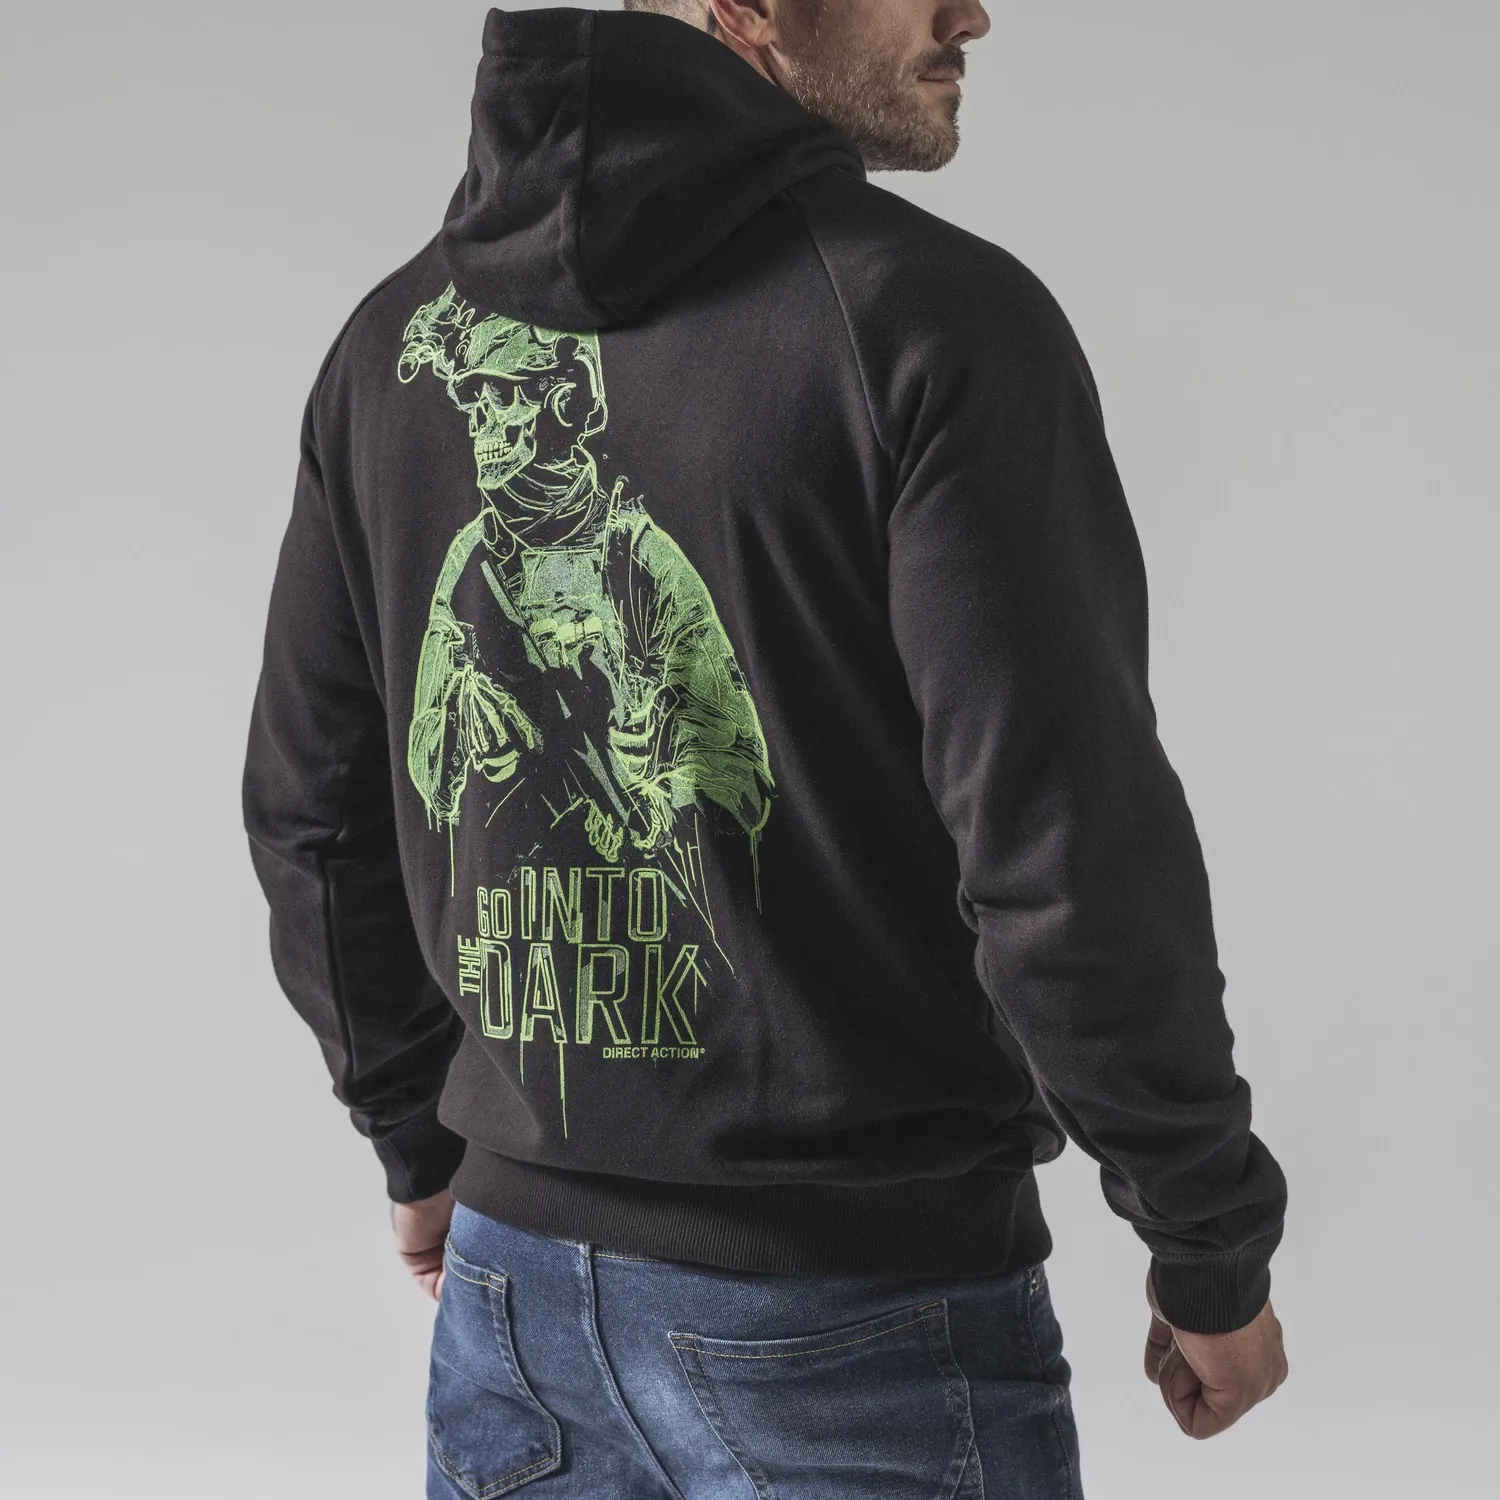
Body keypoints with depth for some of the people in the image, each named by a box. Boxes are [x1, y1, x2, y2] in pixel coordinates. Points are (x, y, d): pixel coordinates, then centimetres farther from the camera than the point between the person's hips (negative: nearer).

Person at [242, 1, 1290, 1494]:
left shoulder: (399, 336, 4)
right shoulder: (931, 316, -16)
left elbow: (310, 815, 10)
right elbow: (1071, 854, -20)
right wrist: (1215, 1253, -5)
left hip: (511, 1288, 6)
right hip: (857, 1321, -5)